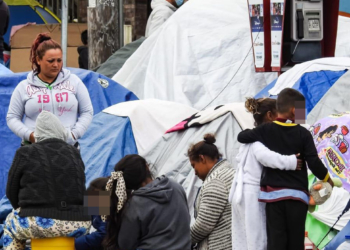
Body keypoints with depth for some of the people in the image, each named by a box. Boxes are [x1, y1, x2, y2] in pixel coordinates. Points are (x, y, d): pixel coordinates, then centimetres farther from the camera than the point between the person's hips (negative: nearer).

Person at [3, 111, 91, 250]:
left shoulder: (26, 154, -1)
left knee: (11, 223, 31)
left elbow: (11, 191, 8)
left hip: (39, 224, -3)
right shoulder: (74, 154, 9)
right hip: (76, 225, 3)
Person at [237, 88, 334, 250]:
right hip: (297, 194, -1)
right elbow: (314, 163, -8)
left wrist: (256, 131, 31)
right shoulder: (303, 134, -4)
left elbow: (241, 137, 12)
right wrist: (327, 179, 10)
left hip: (274, 194, 1)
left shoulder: (265, 131, 0)